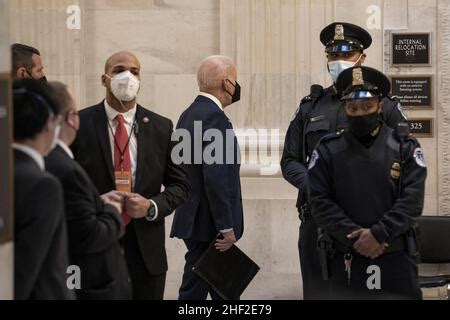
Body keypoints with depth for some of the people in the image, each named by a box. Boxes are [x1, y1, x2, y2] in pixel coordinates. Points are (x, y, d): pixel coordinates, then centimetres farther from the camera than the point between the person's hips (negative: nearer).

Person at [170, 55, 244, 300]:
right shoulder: (214, 117, -17)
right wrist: (227, 227, -19)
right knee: (194, 289, -2)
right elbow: (216, 179, -23)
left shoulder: (188, 115, 12)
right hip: (208, 224, -9)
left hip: (192, 218, 9)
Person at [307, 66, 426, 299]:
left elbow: (412, 200, -5)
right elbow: (320, 202, -3)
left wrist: (378, 234, -15)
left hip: (397, 260, 0)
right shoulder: (328, 150, 5)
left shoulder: (405, 147, 4)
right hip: (345, 261, 1)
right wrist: (355, 237, -13)